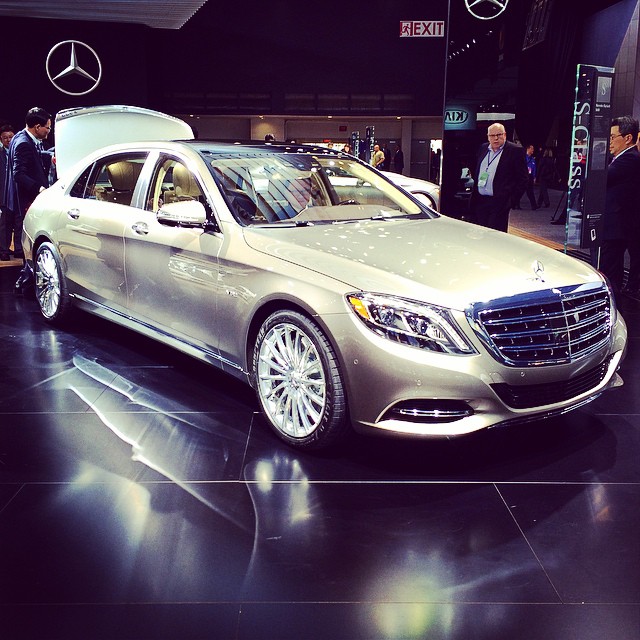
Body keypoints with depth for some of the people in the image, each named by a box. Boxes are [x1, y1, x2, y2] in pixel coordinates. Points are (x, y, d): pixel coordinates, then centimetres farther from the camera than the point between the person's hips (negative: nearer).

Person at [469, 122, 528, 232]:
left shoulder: (515, 151, -4)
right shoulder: (483, 148, 14)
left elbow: (523, 179, -4)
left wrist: (511, 196, -9)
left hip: (499, 203, -6)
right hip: (479, 201, 6)